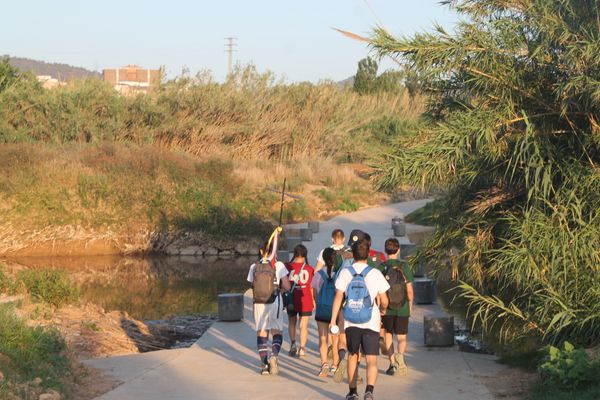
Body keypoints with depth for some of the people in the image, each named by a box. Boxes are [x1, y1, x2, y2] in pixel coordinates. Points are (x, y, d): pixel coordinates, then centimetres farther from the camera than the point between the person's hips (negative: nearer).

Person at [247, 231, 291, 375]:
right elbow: (287, 287, -6)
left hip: (258, 303, 2)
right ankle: (274, 354, -18)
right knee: (277, 331, 9)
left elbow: (253, 287, 3)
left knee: (261, 333, 9)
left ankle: (264, 364, 3)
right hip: (274, 302, -2)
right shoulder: (278, 265, -6)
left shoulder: (254, 267, 1)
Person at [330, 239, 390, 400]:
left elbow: (338, 297, -5)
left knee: (352, 356, 19)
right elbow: (384, 300, -1)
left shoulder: (345, 273, -1)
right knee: (371, 360, -2)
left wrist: (333, 320, 0)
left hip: (351, 322, 2)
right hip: (371, 322, -2)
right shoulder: (375, 273, -5)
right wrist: (382, 310, 21)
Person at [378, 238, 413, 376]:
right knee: (401, 337, 6)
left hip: (386, 308, 0)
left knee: (388, 335, 18)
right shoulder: (404, 267, -6)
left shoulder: (381, 268, -6)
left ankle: (392, 363, 14)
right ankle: (400, 355, -25)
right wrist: (410, 306, 11)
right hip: (402, 308, 0)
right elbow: (409, 290, -4)